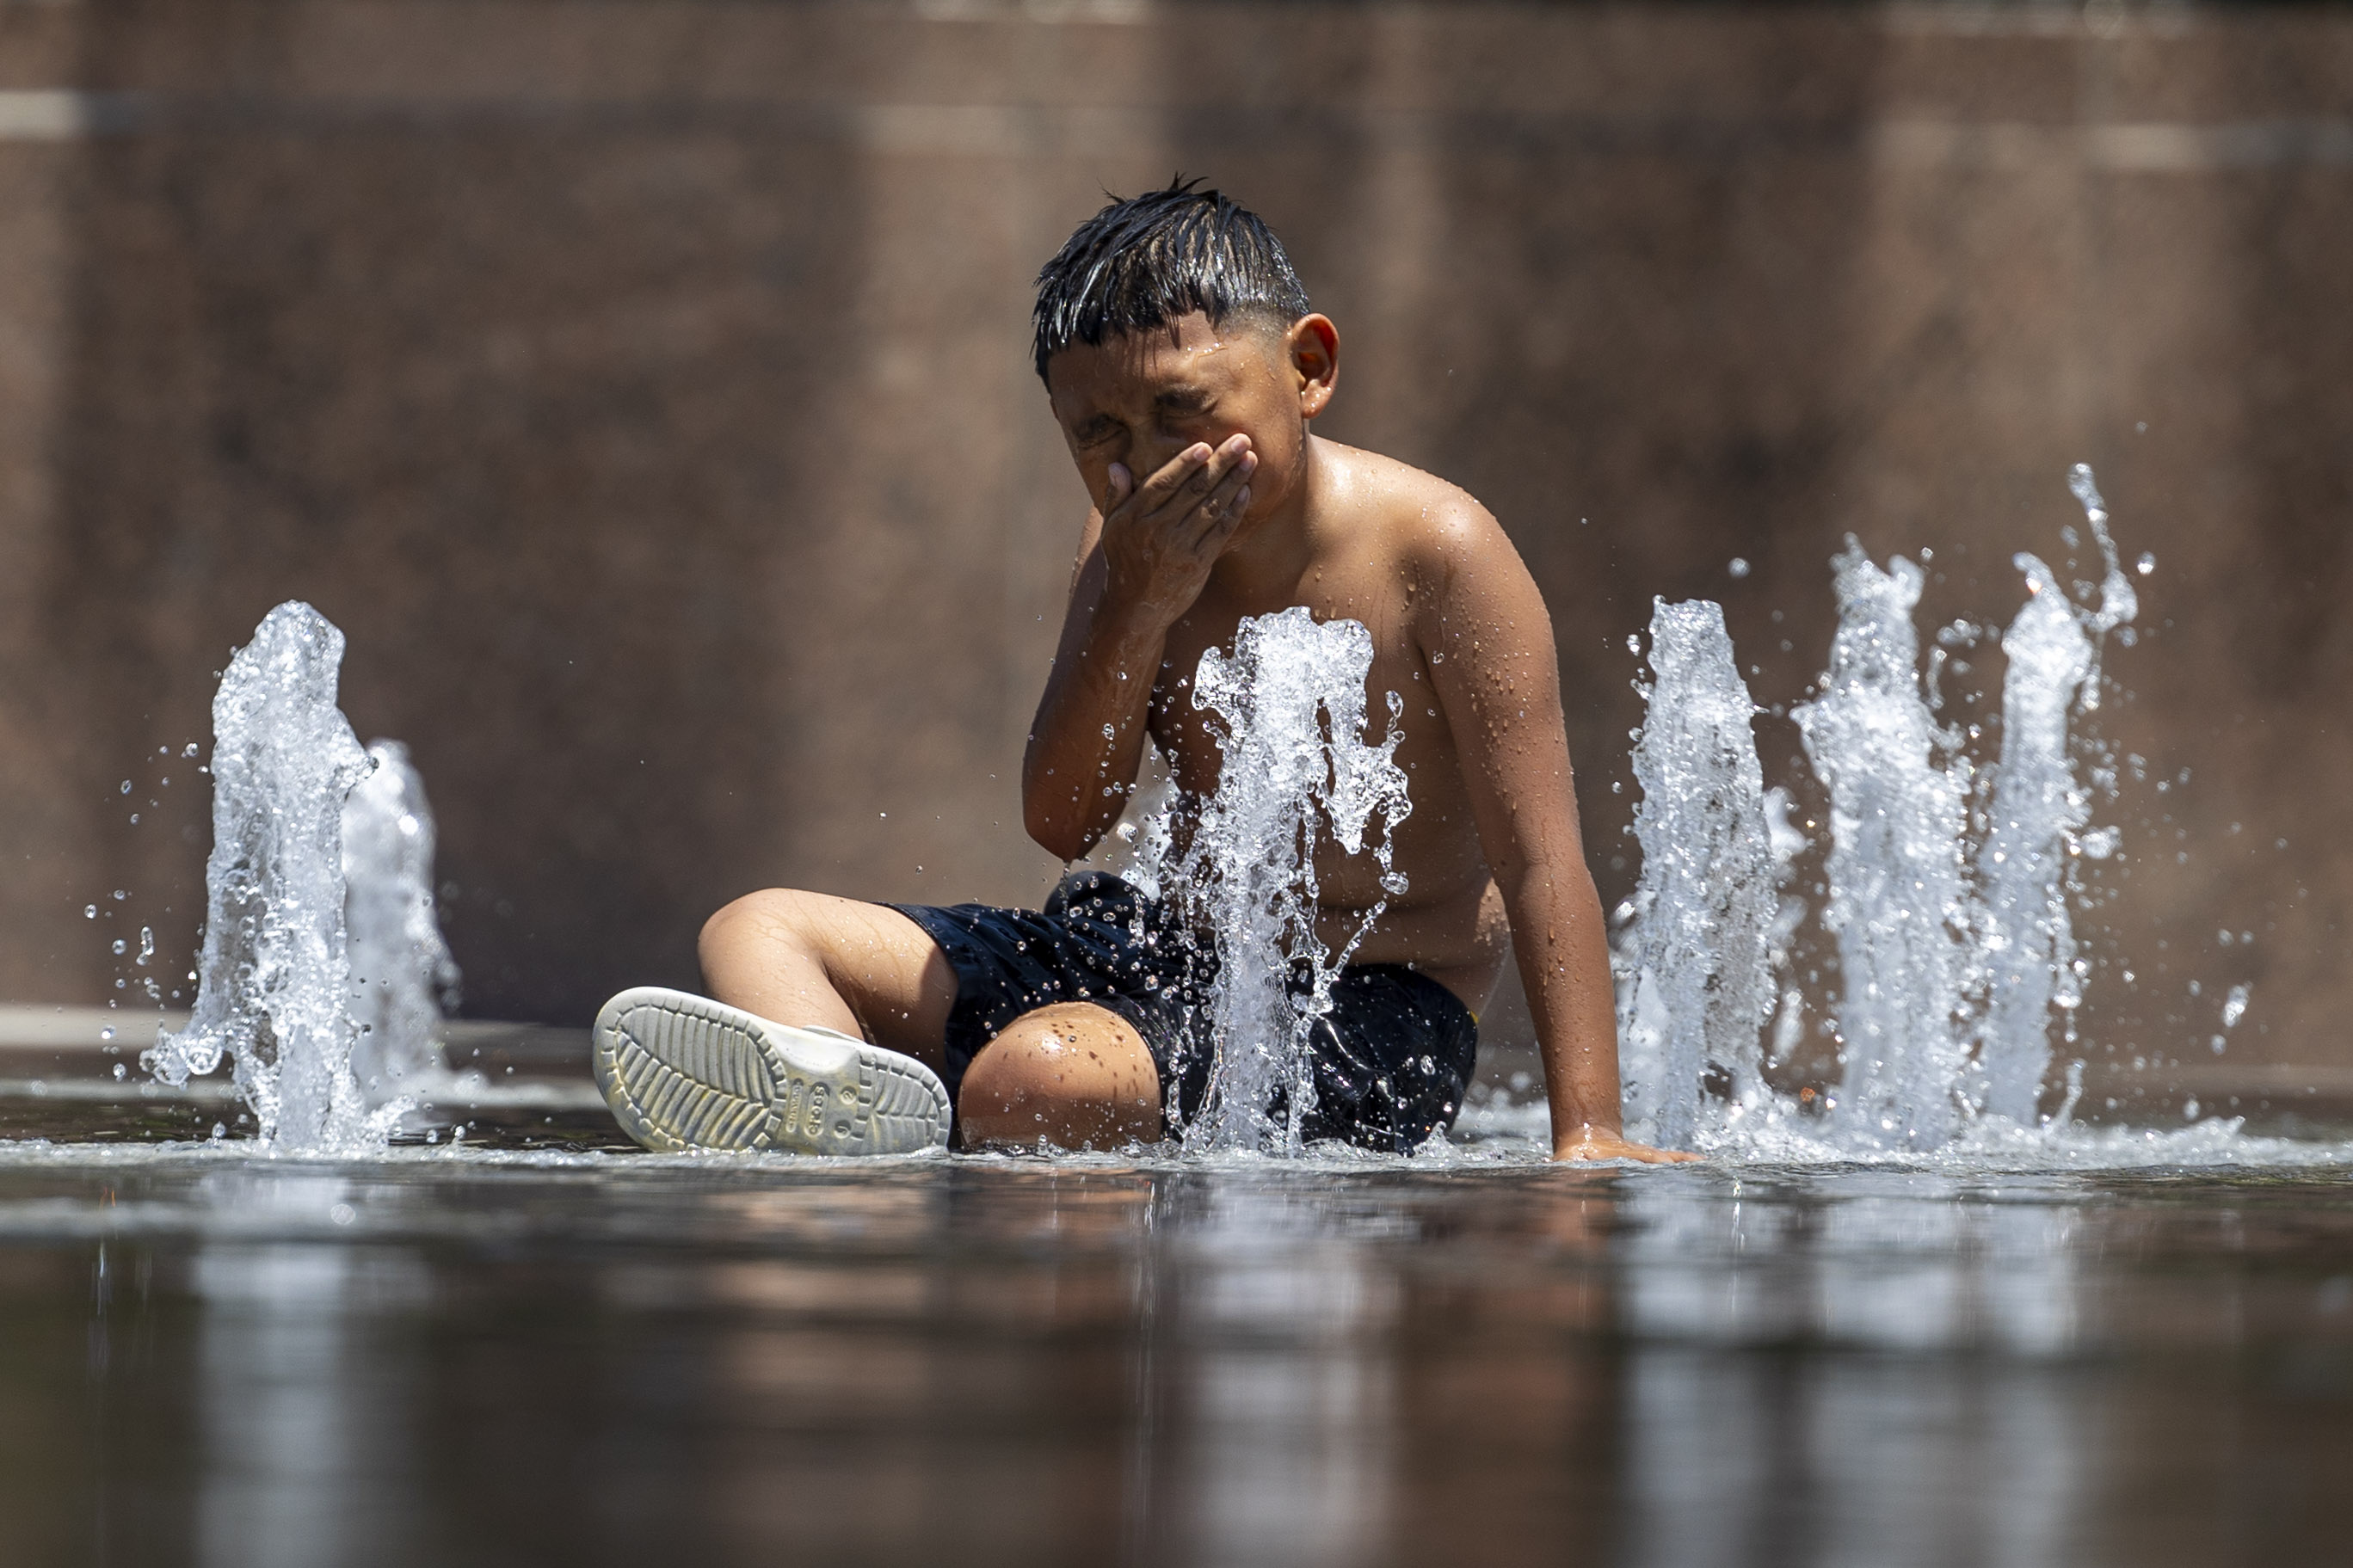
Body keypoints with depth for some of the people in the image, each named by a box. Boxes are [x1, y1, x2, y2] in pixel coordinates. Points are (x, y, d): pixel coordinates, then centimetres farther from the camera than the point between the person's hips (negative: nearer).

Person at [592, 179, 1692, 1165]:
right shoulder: (1132, 548, 3)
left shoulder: (1434, 552, -15)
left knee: (1036, 1076, -40)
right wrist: (1140, 611, -17)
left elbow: (1540, 863, -16)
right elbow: (1064, 824, -3)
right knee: (762, 931, -6)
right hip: (1171, 960, 8)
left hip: (1369, 1012, -8)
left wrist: (1588, 1137, -23)